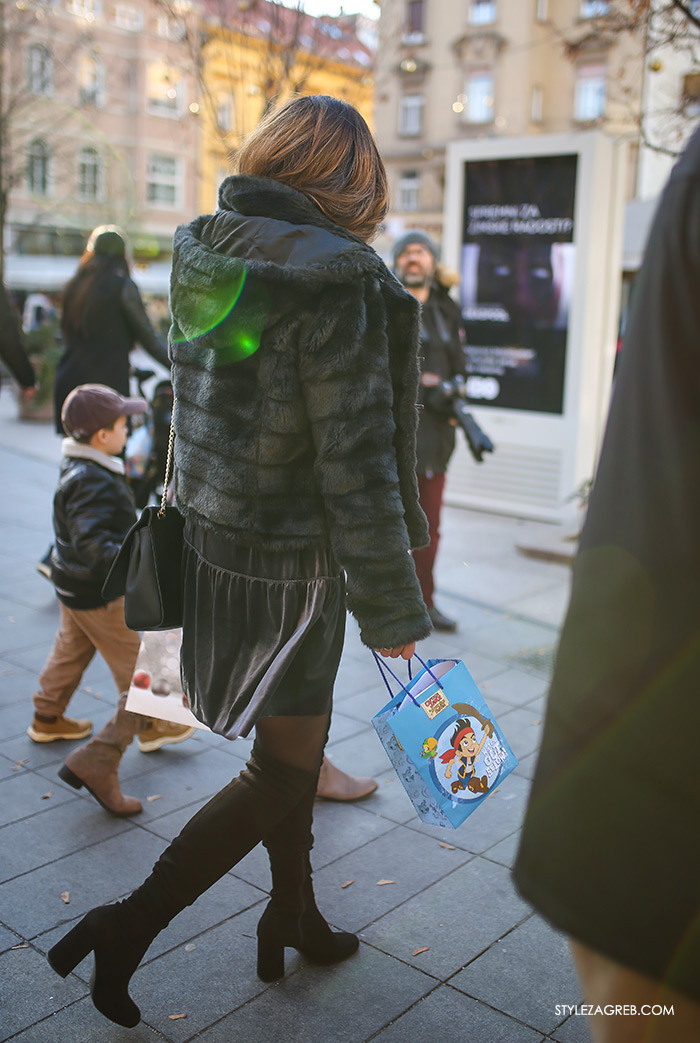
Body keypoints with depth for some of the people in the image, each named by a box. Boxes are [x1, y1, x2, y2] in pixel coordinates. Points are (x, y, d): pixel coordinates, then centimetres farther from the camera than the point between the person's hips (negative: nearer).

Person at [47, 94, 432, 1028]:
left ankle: (294, 919, 41)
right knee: (282, 773, 10)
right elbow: (356, 468, -22)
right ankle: (128, 930, 18)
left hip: (212, 537, 8)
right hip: (287, 565, -8)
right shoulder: (337, 281, -22)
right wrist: (394, 611, -13)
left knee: (299, 740, 23)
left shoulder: (203, 258, 2)